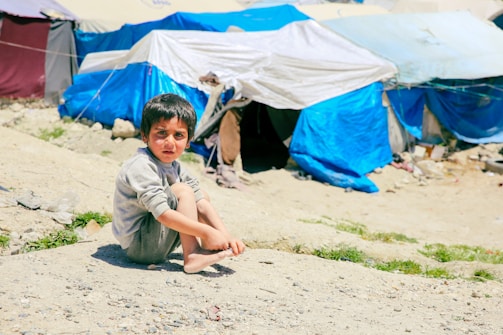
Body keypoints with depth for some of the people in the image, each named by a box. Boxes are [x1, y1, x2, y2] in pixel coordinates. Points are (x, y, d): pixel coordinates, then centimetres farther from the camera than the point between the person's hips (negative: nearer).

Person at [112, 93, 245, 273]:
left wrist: (225, 234, -12)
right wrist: (206, 232, -30)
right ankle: (192, 256, -22)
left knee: (202, 196, 12)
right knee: (182, 191, -18)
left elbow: (201, 204, 1)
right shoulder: (141, 167, -23)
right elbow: (163, 214, -31)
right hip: (138, 245, -10)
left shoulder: (173, 167, 6)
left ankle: (207, 249, 2)